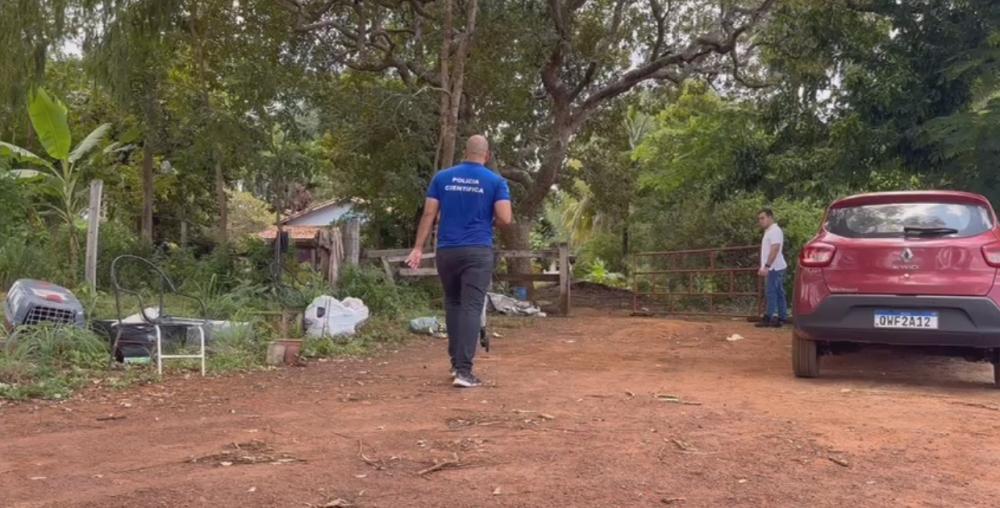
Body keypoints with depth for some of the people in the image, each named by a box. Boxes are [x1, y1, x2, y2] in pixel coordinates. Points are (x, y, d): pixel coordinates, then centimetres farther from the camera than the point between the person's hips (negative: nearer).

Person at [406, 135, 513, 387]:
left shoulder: (442, 177, 7)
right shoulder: (496, 181, 0)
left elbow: (429, 214, 2)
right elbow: (505, 219, -8)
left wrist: (418, 247, 3)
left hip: (446, 251, 3)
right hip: (478, 252, -3)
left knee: (453, 304, 18)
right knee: (471, 308, -5)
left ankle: (456, 362, 21)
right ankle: (463, 370, -10)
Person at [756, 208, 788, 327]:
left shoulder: (775, 230, -13)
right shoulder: (769, 231, 18)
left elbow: (775, 250, -22)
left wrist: (766, 266, -26)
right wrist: (763, 267, 21)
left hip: (774, 268, -10)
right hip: (773, 268, 10)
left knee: (771, 292, -10)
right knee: (778, 293, 10)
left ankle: (771, 318, -9)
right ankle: (782, 317, 12)